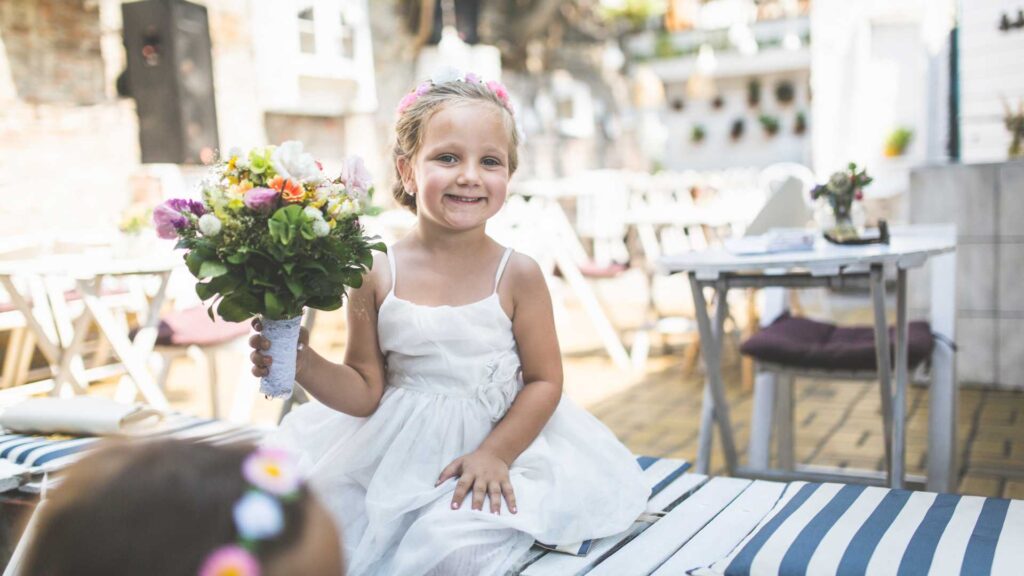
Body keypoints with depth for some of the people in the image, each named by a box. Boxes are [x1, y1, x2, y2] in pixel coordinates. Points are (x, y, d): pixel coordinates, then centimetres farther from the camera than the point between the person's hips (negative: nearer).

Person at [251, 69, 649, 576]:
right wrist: (304, 366, -17)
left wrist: (494, 453, -16)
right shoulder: (377, 277, -7)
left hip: (498, 440, -2)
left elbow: (544, 381, -5)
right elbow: (366, 390, 0)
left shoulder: (517, 275, -10)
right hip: (392, 450, 3)